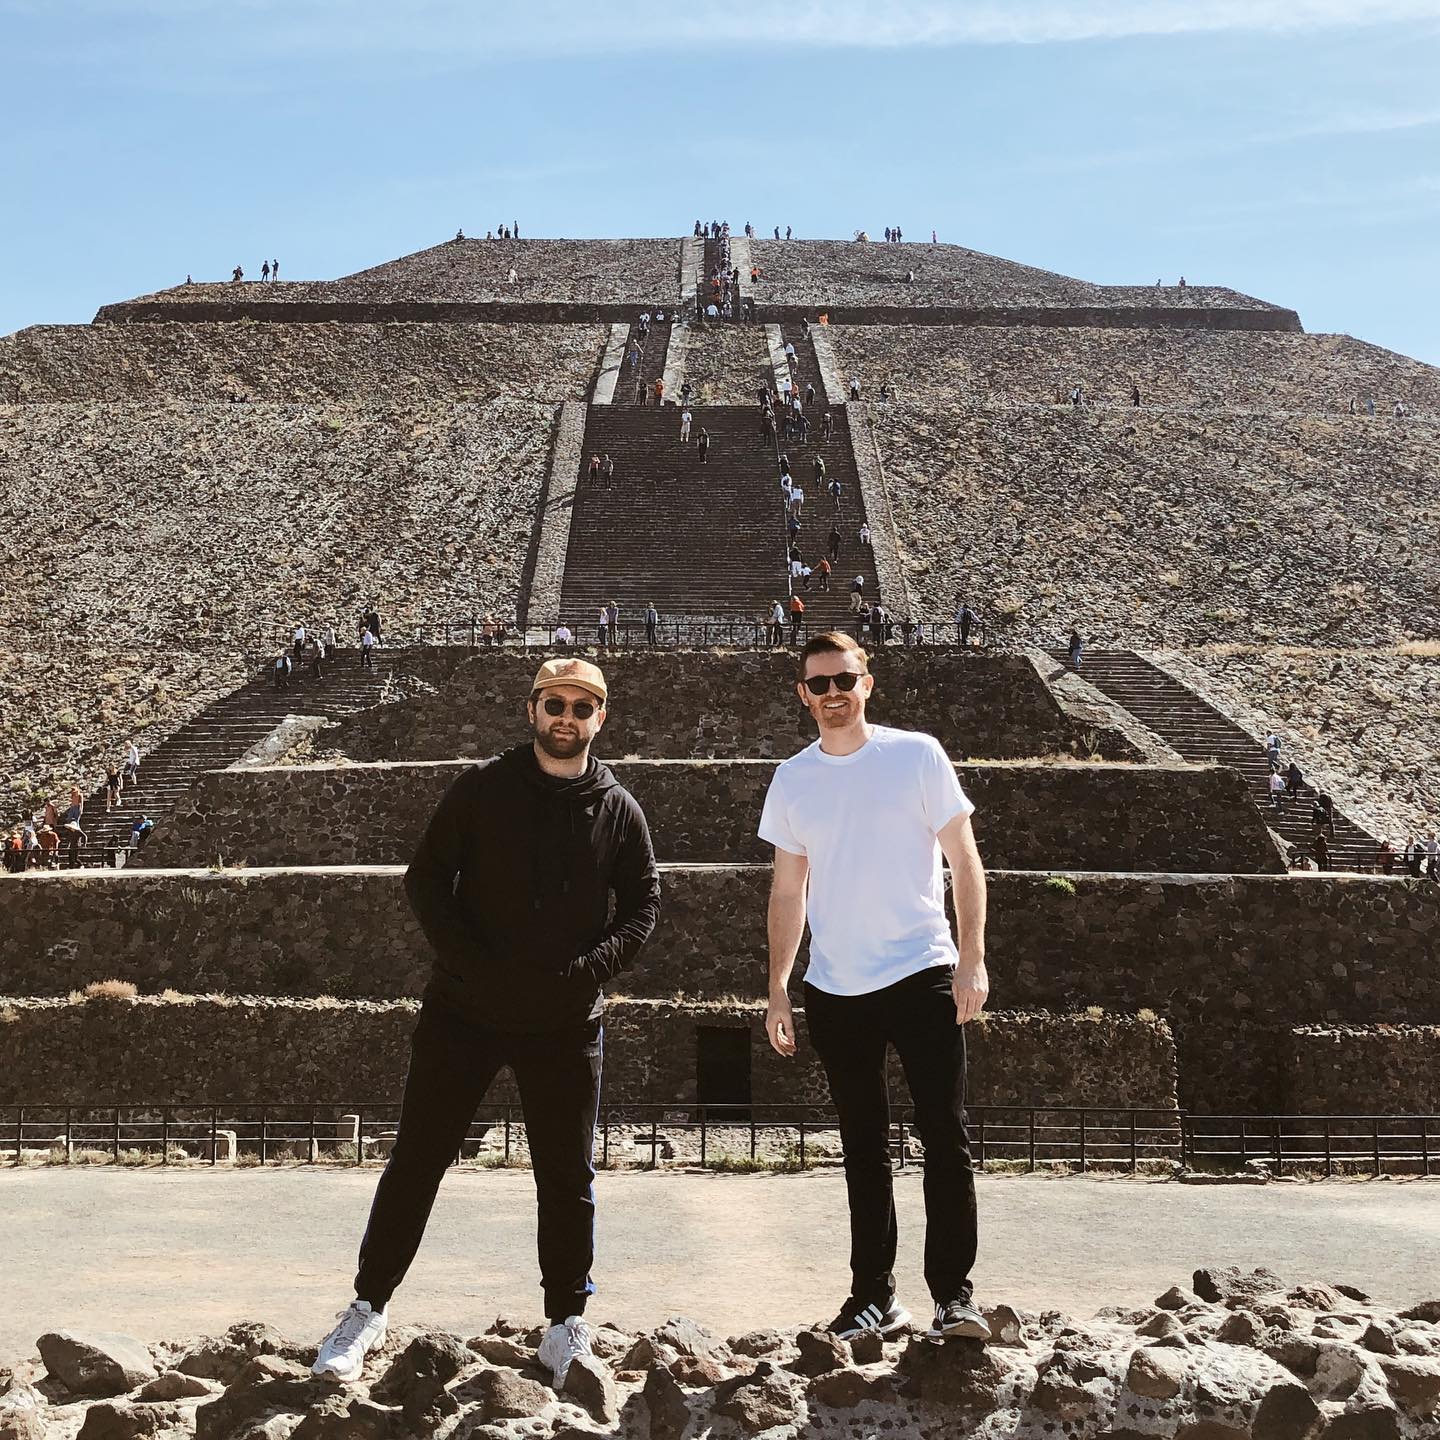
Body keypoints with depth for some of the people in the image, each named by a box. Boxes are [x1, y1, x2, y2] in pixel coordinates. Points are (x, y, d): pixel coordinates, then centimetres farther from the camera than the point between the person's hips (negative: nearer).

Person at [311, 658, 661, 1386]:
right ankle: (368, 1307, 16)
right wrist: (471, 964, -15)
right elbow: (425, 879, -2)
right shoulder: (481, 787, -1)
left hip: (566, 1022, 1)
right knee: (416, 1160, 3)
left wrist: (586, 970, -12)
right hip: (464, 1011, -1)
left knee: (568, 1177, 8)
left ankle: (566, 1326, 21)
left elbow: (642, 905, 5)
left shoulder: (618, 809, 3)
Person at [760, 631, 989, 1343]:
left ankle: (953, 1293, -1)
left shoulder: (917, 755, -1)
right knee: (863, 1149, 10)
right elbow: (788, 891, 13)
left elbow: (964, 860, 0)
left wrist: (973, 957, -8)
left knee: (945, 1136, -7)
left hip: (923, 973, -3)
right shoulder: (791, 780, 8)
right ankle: (874, 1295, 17)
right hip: (834, 989, 3)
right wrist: (776, 989, 9)